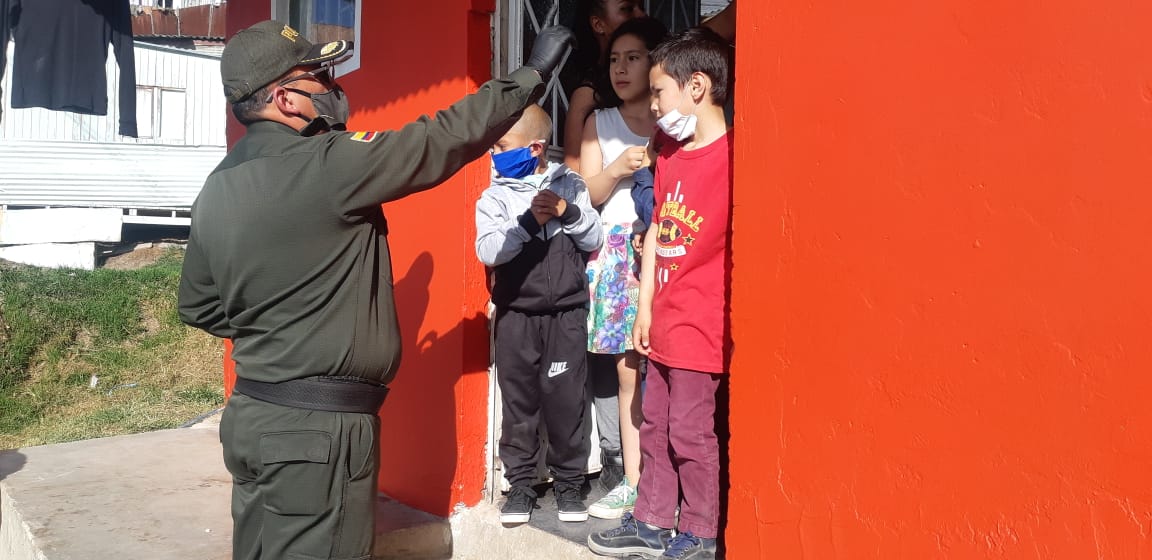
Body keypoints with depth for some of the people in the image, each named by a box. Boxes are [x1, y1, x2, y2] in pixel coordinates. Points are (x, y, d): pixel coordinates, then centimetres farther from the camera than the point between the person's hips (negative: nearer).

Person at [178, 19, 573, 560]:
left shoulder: (216, 188, 7)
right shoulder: (326, 165, -18)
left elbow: (197, 306, 15)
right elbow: (441, 141, -13)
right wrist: (531, 76, -2)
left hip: (252, 415, 9)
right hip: (317, 429, -8)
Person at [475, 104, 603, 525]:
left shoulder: (570, 184, 4)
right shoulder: (494, 196, 1)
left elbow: (594, 240, 4)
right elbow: (488, 251, -12)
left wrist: (569, 212, -12)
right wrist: (529, 221, -20)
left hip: (567, 312, 0)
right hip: (516, 314, 0)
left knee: (565, 400, 3)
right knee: (519, 401, 7)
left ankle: (568, 483, 19)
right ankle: (520, 484, 20)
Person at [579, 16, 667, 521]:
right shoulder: (600, 122, 15)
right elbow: (585, 195, 10)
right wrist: (617, 169, -7)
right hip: (616, 253, 3)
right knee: (627, 368, 4)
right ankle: (633, 481, 12)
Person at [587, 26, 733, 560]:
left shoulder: (729, 156, -14)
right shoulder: (669, 155, 11)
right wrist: (645, 309, 14)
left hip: (703, 325, -8)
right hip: (665, 321, 8)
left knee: (691, 432, 4)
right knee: (655, 425, 17)